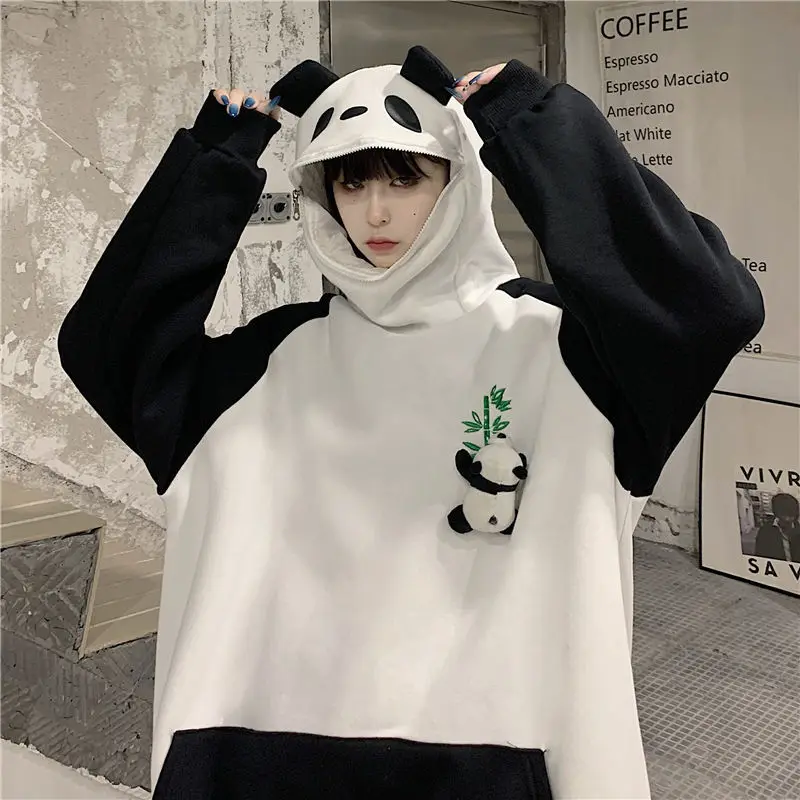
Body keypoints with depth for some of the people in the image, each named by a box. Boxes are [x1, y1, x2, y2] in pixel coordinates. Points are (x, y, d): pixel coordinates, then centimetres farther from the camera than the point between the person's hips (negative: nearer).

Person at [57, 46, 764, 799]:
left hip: (484, 735, -2)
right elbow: (110, 347, -2)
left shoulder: (546, 339, -8)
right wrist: (213, 165, -7)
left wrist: (544, 124, -20)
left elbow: (712, 305, -22)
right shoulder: (287, 354, 2)